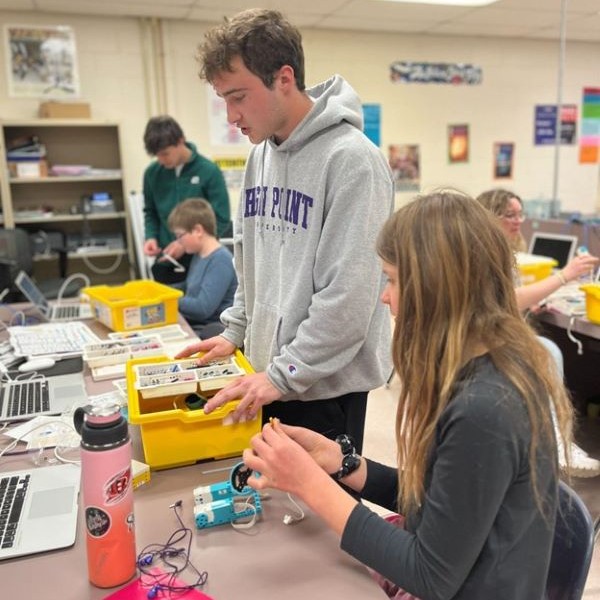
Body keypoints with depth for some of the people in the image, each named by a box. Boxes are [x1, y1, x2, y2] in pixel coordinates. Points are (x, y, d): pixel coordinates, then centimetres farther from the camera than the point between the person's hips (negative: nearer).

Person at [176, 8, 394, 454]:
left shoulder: (351, 160, -19)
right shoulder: (261, 154, 7)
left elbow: (349, 296, -23)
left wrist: (284, 375, -19)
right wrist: (236, 330, 10)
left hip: (325, 384, -7)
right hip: (271, 376, 7)